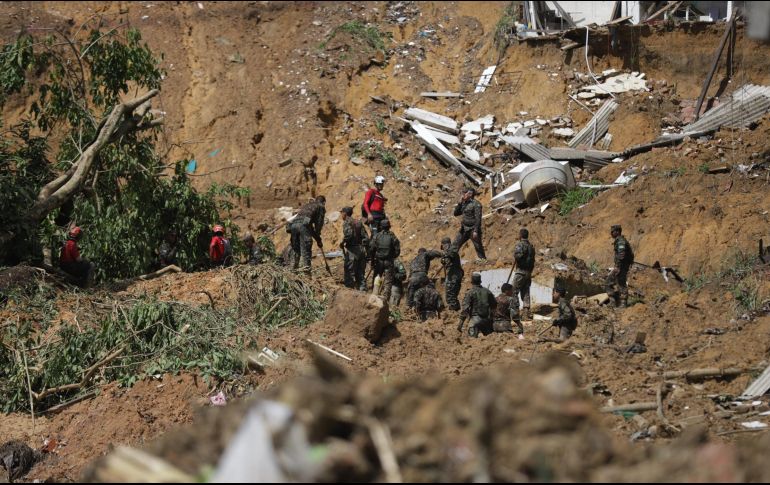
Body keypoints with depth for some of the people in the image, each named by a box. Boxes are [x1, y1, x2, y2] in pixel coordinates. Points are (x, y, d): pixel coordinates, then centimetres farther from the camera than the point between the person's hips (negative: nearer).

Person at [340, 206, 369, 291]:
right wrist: (365, 248, 14)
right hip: (361, 249, 7)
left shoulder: (347, 222, -5)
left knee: (350, 272, -3)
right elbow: (366, 237, 9)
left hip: (352, 250, -6)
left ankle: (350, 286, -6)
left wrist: (343, 243, -9)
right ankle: (362, 288, 8)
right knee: (361, 272, 12)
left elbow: (349, 234, -23)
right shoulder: (359, 222, 14)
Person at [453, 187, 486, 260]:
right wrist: (460, 203, 1)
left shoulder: (476, 204, -12)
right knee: (455, 246, 5)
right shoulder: (464, 203, 11)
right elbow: (456, 213, 13)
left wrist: (476, 231, -23)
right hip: (464, 229, 8)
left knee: (479, 248, -3)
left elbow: (478, 218, -17)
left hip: (473, 230, -8)